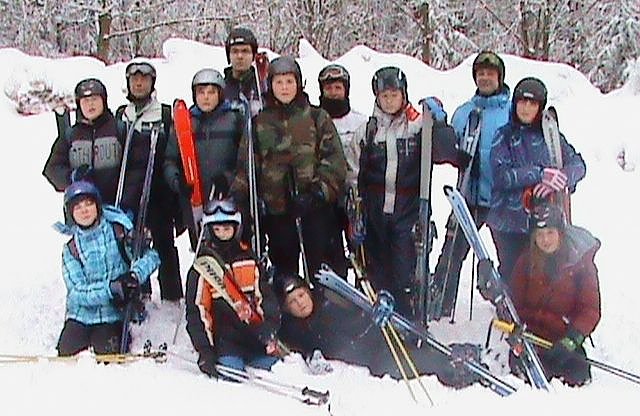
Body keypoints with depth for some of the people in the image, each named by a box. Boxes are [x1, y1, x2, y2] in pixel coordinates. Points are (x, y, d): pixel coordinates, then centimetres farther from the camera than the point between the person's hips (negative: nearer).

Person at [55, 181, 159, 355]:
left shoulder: (117, 231, -1)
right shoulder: (70, 249, 2)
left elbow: (151, 256, -3)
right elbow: (77, 293, -9)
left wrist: (135, 275, -24)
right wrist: (111, 288, -25)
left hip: (113, 315, -2)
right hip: (80, 315, 2)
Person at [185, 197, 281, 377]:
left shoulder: (248, 258, 12)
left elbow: (265, 295, 12)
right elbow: (196, 312, -1)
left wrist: (269, 326, -6)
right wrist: (205, 352, -9)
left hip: (256, 335, 4)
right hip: (225, 339, -3)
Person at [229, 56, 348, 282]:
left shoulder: (317, 117, 5)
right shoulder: (259, 122, 10)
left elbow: (334, 160, -2)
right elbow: (246, 165, 10)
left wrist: (320, 191, -15)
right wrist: (238, 199, -2)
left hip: (315, 207, -2)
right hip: (277, 210, 2)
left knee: (321, 269, -2)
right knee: (283, 266, 9)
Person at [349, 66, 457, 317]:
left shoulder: (419, 125, 3)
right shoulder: (367, 130, 10)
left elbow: (444, 155, -8)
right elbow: (356, 176, 12)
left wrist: (439, 122, -19)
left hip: (407, 212, -2)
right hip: (375, 212, 3)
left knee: (403, 276, -8)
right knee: (377, 272, 6)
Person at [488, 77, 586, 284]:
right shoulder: (504, 136, 2)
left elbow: (578, 164, -1)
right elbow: (501, 176, -11)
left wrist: (557, 181, -22)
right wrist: (539, 174, -23)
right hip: (509, 223, -1)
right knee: (511, 275, 3)